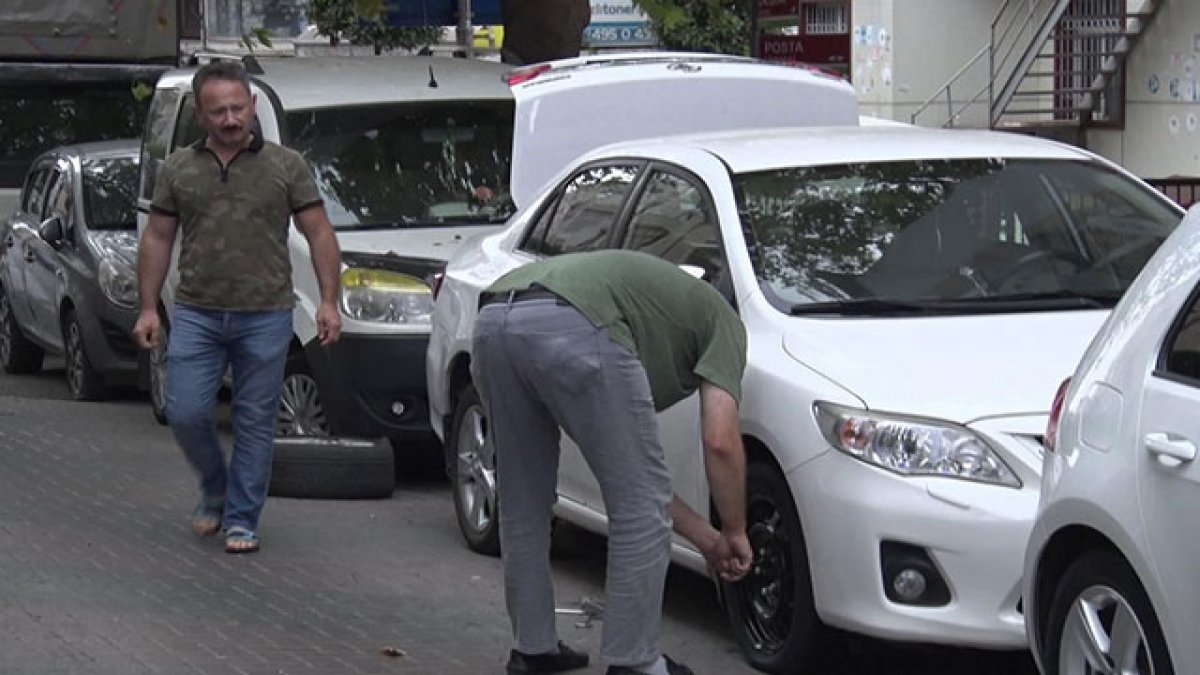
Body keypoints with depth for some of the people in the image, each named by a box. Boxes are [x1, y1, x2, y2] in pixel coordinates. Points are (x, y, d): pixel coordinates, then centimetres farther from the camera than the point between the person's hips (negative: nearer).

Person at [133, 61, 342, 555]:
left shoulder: (286, 166, 4)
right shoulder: (179, 169, 9)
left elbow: (319, 234, 3)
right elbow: (157, 239, 12)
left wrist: (329, 301, -6)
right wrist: (148, 307, 4)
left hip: (266, 315, -1)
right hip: (196, 315, 1)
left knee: (255, 421, 2)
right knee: (185, 413, -4)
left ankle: (241, 520, 12)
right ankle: (214, 491, 22)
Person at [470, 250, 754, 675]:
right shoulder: (723, 321, 25)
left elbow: (630, 475, 43)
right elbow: (721, 442, 10)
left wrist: (705, 537, 48)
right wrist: (736, 533, 24)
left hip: (492, 322, 8)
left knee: (522, 507, 25)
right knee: (640, 508, 8)